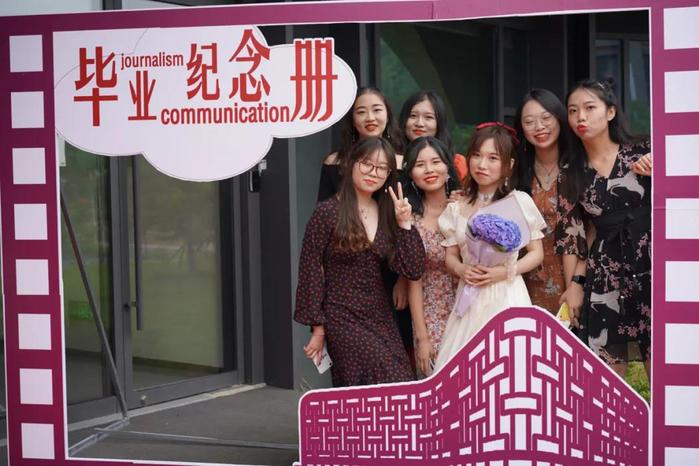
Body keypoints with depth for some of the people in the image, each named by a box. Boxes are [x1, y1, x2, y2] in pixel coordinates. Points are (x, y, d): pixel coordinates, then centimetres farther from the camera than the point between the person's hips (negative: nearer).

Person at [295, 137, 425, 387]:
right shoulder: (328, 212, -7)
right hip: (343, 319, -6)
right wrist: (318, 327, -6)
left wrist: (405, 224, -7)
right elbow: (310, 271, -5)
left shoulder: (388, 214, 7)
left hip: (381, 317, 6)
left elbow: (413, 270, 2)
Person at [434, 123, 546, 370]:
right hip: (470, 298, 3)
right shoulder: (456, 209, 8)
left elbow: (537, 254, 1)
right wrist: (461, 269, -9)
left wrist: (506, 271, -14)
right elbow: (451, 256, 13)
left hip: (508, 296, -3)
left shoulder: (520, 202, -3)